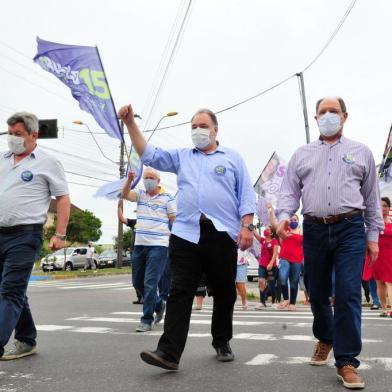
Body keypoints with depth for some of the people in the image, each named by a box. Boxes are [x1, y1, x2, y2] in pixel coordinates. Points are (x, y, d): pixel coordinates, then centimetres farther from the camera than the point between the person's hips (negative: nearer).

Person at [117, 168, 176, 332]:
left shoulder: (167, 198, 1)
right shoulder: (140, 194, 11)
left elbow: (175, 221, 1)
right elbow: (124, 195, -8)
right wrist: (129, 179, -26)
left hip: (158, 246, -5)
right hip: (139, 245, 5)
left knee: (150, 283, -9)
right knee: (137, 282, 13)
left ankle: (147, 320, 1)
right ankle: (159, 305, 34)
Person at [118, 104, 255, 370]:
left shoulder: (233, 158, 12)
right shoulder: (181, 157, 19)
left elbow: (247, 195, 6)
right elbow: (149, 155, 11)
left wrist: (247, 226, -7)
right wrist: (131, 123, 3)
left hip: (223, 234, -1)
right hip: (186, 234, 1)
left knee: (225, 293, 8)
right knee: (180, 293, -6)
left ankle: (222, 343, 27)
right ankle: (169, 352, -9)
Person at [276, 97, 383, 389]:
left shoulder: (361, 152, 12)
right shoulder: (302, 155, 15)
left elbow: (372, 197, 12)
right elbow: (290, 190, 8)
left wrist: (373, 235, 7)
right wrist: (284, 216, -12)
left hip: (350, 229, -2)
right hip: (314, 230, 2)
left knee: (348, 294, -10)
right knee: (317, 293, 11)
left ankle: (347, 362, -2)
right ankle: (325, 339, 37)